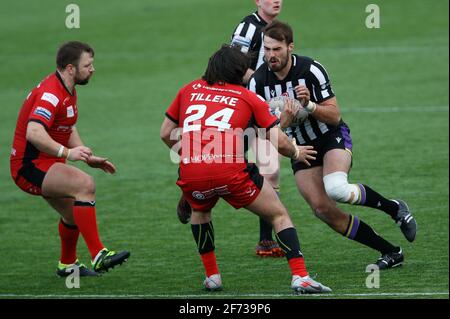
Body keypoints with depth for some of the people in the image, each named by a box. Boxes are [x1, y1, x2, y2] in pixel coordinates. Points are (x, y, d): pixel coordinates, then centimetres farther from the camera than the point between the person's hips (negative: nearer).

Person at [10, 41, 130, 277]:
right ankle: (98, 255, -33)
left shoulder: (68, 91, 10)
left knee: (74, 213, 24)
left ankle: (67, 264, 49)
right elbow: (33, 132, -39)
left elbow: (68, 129, 24)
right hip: (31, 167, -11)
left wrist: (88, 158, 14)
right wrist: (67, 153, -48)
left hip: (46, 165, 11)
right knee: (84, 183, -30)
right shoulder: (51, 94, -23)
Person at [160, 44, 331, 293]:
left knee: (199, 211, 37)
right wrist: (296, 153, 30)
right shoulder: (248, 97, 15)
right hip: (231, 171, -3)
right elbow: (279, 142, 9)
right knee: (279, 215, 15)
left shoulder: (189, 90, 22)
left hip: (191, 175, 3)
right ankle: (300, 277, -1)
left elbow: (166, 134, 25)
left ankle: (212, 276, 29)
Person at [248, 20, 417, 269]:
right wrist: (281, 121, -29)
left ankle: (394, 208, -5)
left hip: (332, 137, -5)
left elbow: (335, 116, -16)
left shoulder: (311, 70, -20)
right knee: (323, 209, -9)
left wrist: (309, 105, -33)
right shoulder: (258, 81, -10)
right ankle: (390, 252, 1)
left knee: (335, 189, -33)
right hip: (301, 148, 5)